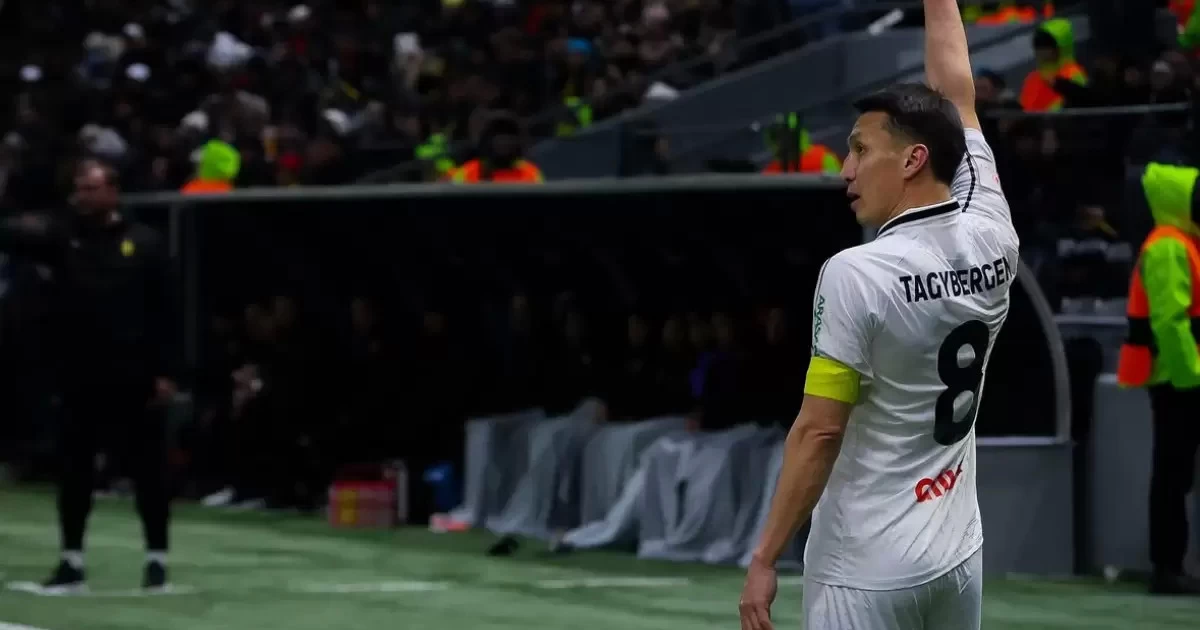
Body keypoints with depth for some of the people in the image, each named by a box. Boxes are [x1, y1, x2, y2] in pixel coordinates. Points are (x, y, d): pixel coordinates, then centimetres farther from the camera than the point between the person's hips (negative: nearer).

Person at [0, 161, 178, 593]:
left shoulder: (144, 243, 1)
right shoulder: (62, 237, 6)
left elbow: (164, 311, -1)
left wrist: (164, 371, -6)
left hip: (133, 378, -2)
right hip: (79, 376, 2)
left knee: (147, 468, 3)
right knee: (74, 469, 5)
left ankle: (156, 559, 13)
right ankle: (72, 563, 13)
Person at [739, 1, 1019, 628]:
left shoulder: (856, 274, -16)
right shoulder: (992, 240, 0)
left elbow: (818, 433, -15)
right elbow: (956, 92, 14)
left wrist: (764, 559, -9)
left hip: (869, 572, -7)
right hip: (958, 555, 7)